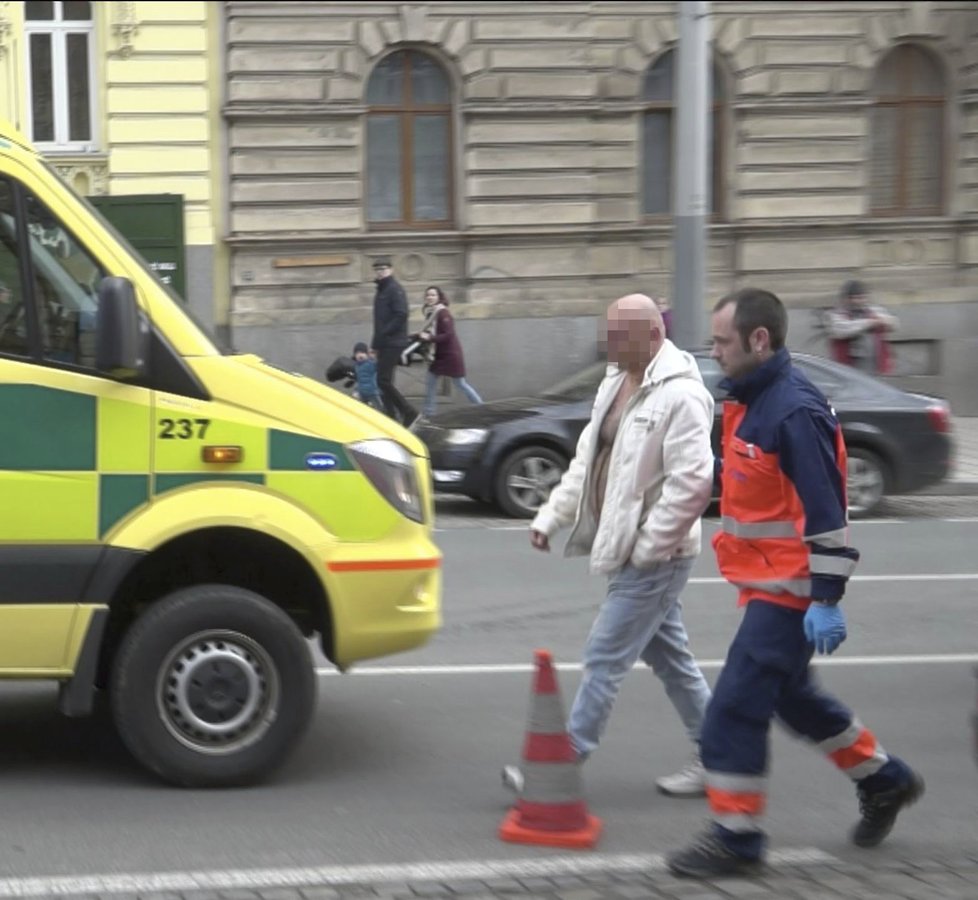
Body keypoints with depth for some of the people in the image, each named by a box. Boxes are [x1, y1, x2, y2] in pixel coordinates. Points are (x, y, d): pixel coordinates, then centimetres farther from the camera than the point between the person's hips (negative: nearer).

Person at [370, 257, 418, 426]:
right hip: (384, 344, 10)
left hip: (393, 343, -10)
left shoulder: (395, 290, -9)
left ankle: (409, 413, -7)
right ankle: (391, 417, 9)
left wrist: (381, 336, -20)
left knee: (383, 381, -14)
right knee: (384, 382, 7)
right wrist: (375, 343, 14)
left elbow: (401, 316, -20)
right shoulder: (381, 291, 19)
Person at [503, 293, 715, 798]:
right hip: (630, 553, 10)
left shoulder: (679, 396, -20)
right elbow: (587, 460, 17)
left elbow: (692, 483, -25)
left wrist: (646, 547, -22)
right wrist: (550, 518, 11)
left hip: (653, 558, -10)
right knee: (669, 657, 15)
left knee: (605, 659, -5)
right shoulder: (616, 383, 11)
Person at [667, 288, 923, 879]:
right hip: (767, 582, 10)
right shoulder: (752, 400, 8)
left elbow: (827, 513, -23)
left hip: (787, 590, -10)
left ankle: (736, 837, 2)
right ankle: (883, 779, 39)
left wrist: (826, 600, -23)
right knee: (790, 694, 23)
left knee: (736, 708, -8)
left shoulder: (794, 412, -22)